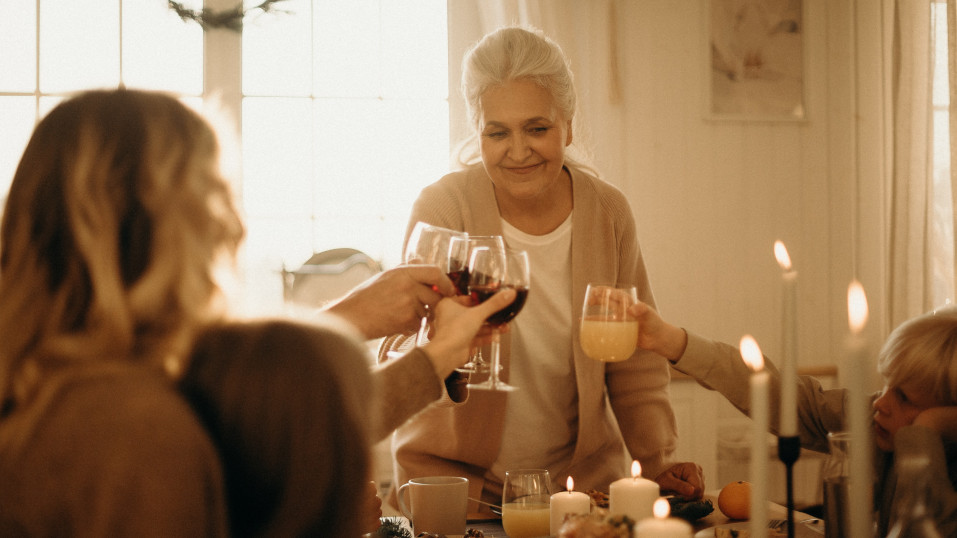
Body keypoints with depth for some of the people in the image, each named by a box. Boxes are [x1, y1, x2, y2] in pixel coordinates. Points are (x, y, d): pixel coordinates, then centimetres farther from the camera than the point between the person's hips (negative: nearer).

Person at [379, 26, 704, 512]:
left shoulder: (608, 212, -3)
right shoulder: (443, 208, -11)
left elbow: (634, 359, 5)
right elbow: (398, 355, -16)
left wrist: (655, 462, -5)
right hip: (452, 474, -1)